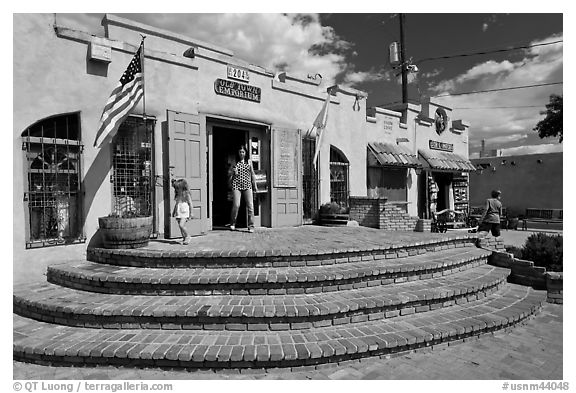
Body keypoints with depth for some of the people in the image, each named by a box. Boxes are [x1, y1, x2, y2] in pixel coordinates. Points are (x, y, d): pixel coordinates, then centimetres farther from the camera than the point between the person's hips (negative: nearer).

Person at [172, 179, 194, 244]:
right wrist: (174, 212, 23)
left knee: (182, 225, -18)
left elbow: (190, 204, -4)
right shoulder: (177, 195, 13)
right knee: (180, 226, 4)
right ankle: (184, 239, 14)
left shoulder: (187, 194, -5)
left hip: (185, 212, -6)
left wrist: (191, 213, -7)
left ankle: (187, 237, 1)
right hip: (178, 212, 6)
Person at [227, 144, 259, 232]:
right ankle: (232, 223, 14)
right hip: (236, 185, -1)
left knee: (250, 205, -7)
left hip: (247, 185, 1)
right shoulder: (235, 163, 9)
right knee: (236, 205, -9)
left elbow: (252, 174, 13)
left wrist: (255, 186, 9)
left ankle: (251, 226, 0)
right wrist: (233, 172, -7)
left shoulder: (249, 162, 11)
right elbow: (230, 177, 14)